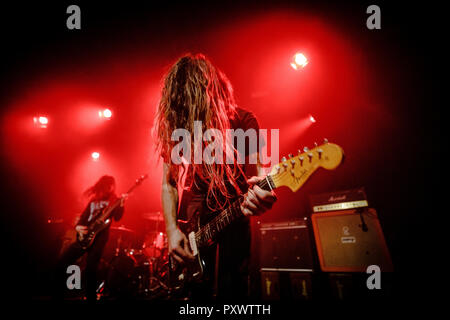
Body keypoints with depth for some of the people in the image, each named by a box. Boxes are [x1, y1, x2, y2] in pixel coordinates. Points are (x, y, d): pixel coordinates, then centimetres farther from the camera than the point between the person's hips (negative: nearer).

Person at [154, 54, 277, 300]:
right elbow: (168, 185, 3)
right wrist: (172, 230, -9)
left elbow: (256, 170, -12)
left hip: (231, 228, -2)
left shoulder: (242, 122, -7)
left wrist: (260, 194, -36)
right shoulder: (173, 128, 0)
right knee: (196, 292, 15)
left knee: (230, 291, 3)